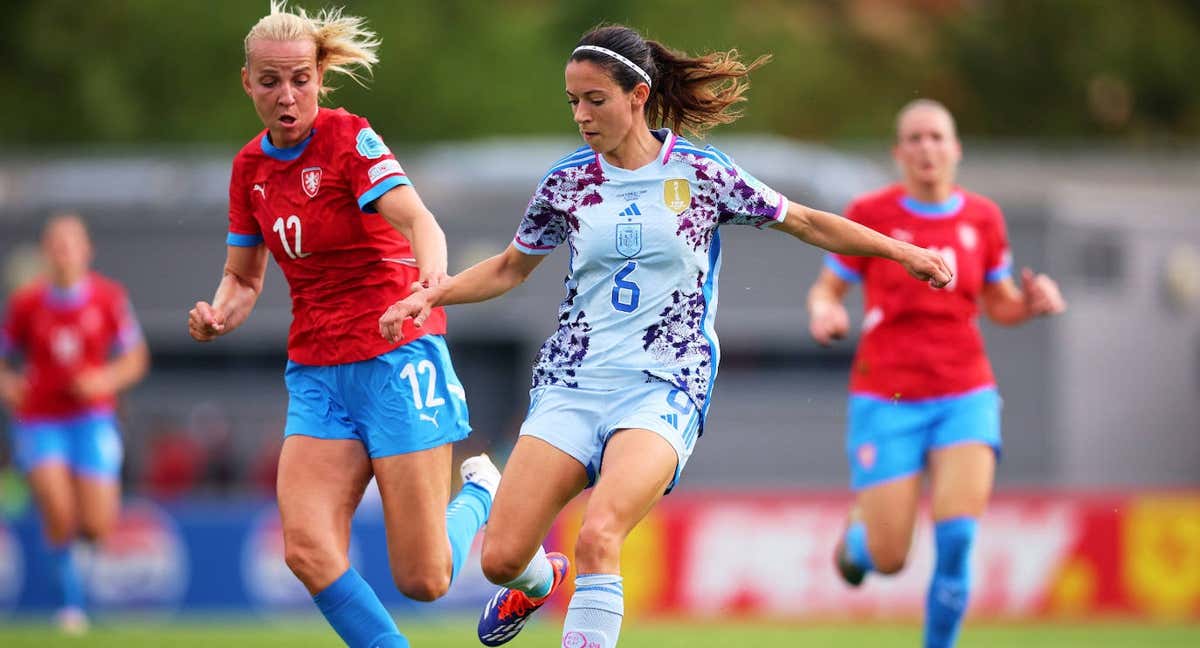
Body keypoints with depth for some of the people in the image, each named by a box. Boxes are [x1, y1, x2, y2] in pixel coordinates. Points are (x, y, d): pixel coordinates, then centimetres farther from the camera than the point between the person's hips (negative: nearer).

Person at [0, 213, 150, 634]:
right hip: (38, 422, 0)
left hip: (92, 419, 0)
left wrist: (107, 379, -15)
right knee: (58, 512, -20)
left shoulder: (109, 298, -2)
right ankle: (70, 599, -1)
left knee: (96, 528, -8)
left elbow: (135, 360, 4)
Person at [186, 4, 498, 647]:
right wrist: (219, 315, -5)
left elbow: (416, 218, -27)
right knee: (306, 549, -18)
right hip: (316, 371, 5)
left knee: (421, 580, -6)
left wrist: (433, 274, -49)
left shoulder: (349, 138, -11)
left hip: (397, 358, -5)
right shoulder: (250, 166, 8)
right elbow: (243, 277, 19)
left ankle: (480, 494, 27)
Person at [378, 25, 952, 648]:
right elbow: (508, 268, 21)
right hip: (571, 381, 3)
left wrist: (902, 252, 4)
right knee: (502, 559, -4)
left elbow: (808, 223, 10)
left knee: (597, 537, -29)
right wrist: (429, 295, 8)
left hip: (663, 387, -3)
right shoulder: (567, 181, 7)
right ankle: (540, 581, 33)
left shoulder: (703, 173, -1)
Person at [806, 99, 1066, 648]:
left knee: (958, 537, -19)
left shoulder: (983, 217, 5)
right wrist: (824, 312, -19)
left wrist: (1033, 300, -7)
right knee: (889, 560, -4)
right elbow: (826, 289, 5)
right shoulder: (870, 214, -3)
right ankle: (858, 536, 34)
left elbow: (999, 306, 15)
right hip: (887, 401, -1)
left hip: (965, 397, 1)